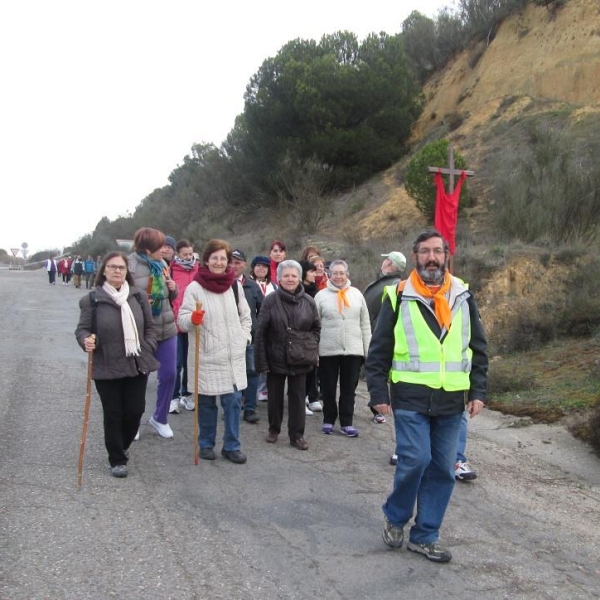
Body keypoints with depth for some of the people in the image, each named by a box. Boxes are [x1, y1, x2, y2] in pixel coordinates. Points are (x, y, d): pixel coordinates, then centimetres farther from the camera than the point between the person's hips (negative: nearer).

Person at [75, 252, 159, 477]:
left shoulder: (139, 296, 3)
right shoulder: (91, 299, -5)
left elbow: (150, 326, 10)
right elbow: (82, 329, -2)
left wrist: (148, 349, -1)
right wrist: (86, 340, -24)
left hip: (137, 365, 3)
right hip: (107, 367, -3)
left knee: (135, 410, 7)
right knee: (113, 414, 4)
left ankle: (122, 446, 36)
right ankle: (117, 459, 21)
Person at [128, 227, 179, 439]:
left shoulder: (162, 264, 6)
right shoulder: (130, 266, -15)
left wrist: (173, 289, -3)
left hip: (167, 328, 6)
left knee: (169, 374, 10)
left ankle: (160, 418, 30)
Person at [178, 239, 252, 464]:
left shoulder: (235, 285, 7)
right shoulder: (195, 287, -7)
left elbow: (245, 316, 17)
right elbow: (182, 320, -8)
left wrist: (243, 338, 6)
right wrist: (193, 319, -29)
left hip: (234, 355, 3)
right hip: (206, 355, -3)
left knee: (233, 401, 4)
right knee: (206, 402, 8)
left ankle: (232, 446, 16)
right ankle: (206, 444, 25)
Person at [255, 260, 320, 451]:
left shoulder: (308, 301, 0)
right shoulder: (270, 301, -7)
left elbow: (316, 328, 13)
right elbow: (261, 332, -7)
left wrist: (310, 346, 1)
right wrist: (262, 361, -10)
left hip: (299, 360, 1)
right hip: (276, 358, -1)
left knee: (297, 397, 6)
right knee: (275, 396, 11)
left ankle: (297, 435, 16)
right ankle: (274, 429, 31)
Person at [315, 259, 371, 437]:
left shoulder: (356, 294, 6)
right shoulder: (321, 295, -1)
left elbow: (365, 324, 8)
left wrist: (368, 349, 4)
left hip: (353, 350, 2)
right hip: (328, 351, -1)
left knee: (349, 389, 8)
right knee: (328, 389, 9)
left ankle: (346, 423, 18)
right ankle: (328, 420, 24)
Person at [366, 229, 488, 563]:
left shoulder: (463, 297, 6)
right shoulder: (399, 296, -3)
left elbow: (479, 349, 11)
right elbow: (379, 350, -1)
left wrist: (478, 391, 4)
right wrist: (378, 393, -5)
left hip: (451, 400, 4)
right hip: (410, 398, -3)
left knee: (443, 469, 7)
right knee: (415, 460, -11)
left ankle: (425, 536, 22)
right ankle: (395, 516, 17)